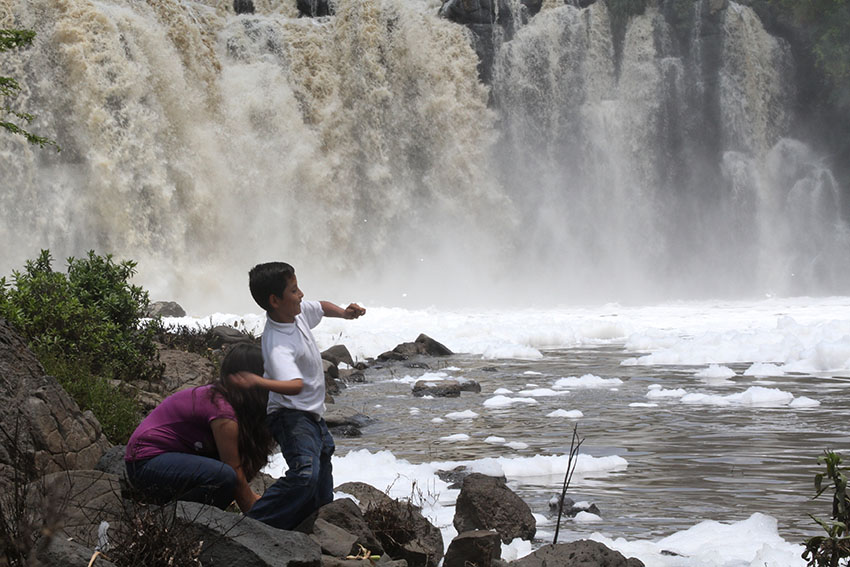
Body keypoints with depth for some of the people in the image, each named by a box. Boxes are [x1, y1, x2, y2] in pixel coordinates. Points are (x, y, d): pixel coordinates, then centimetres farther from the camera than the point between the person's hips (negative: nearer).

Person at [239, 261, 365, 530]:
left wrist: (345, 313, 5)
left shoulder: (299, 311, 0)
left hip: (314, 417, 10)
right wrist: (259, 382, -59)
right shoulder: (277, 345, -27)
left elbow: (322, 307, 24)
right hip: (292, 417, -10)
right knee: (305, 475, -33)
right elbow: (295, 385, -42)